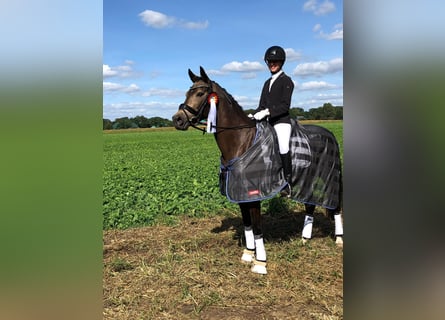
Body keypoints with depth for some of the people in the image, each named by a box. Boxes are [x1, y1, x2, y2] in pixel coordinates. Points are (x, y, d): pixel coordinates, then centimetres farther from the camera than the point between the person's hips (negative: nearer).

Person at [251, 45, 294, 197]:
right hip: (268, 122, 8)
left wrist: (267, 111, -21)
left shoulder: (286, 80, 0)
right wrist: (255, 115, 0)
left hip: (282, 121, -8)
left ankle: (288, 183, -18)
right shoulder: (267, 83, 21)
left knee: (283, 148, -26)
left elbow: (285, 105, -11)